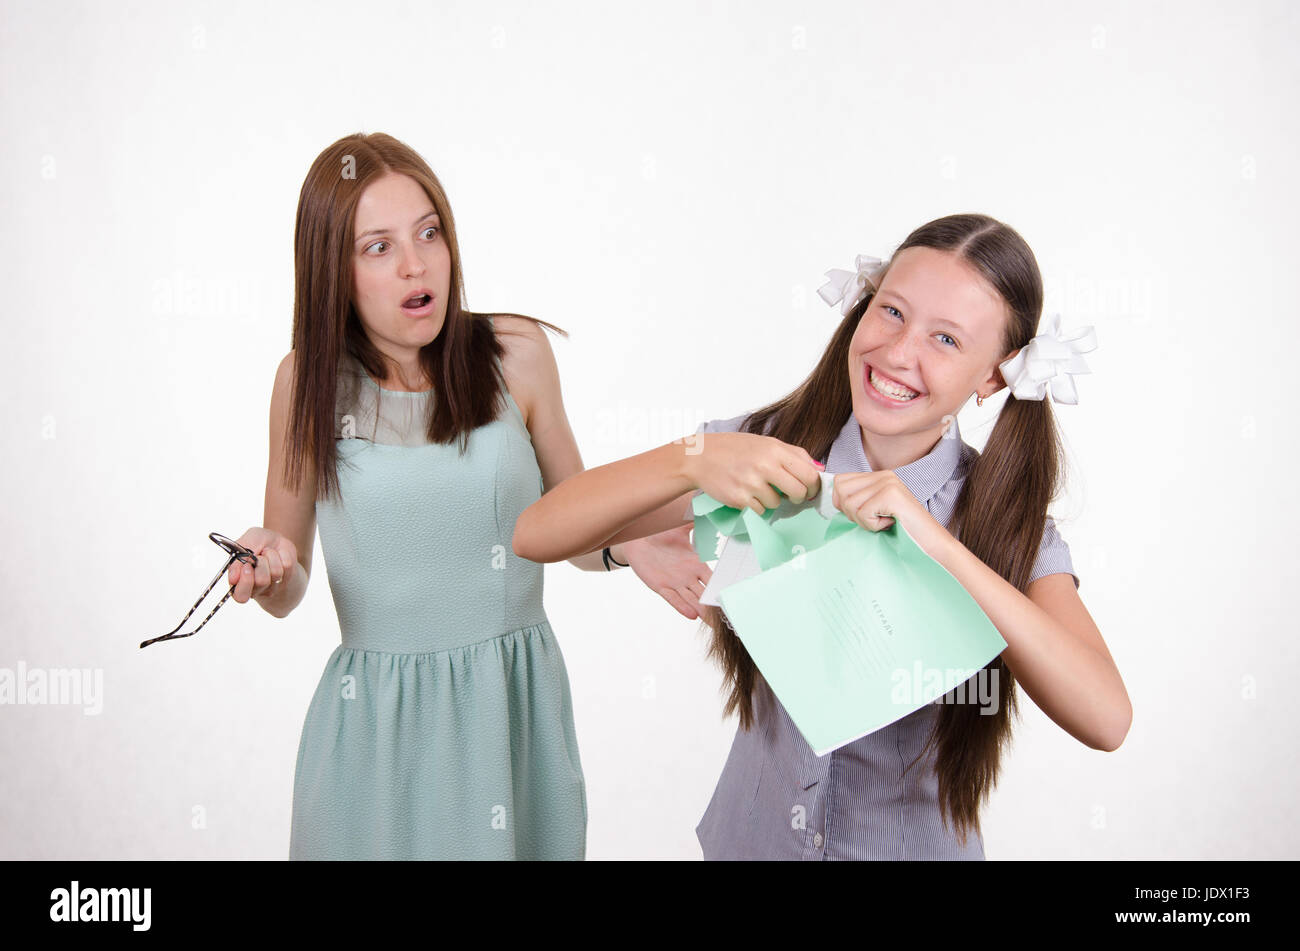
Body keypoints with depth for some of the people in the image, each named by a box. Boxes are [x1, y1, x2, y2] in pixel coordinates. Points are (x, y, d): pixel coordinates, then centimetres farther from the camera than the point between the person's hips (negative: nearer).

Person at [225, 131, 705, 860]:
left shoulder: (515, 354, -4)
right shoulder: (308, 382, -3)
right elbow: (288, 590, 4)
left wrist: (623, 545, -14)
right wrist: (271, 573, -17)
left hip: (515, 704, 1)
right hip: (377, 723, 0)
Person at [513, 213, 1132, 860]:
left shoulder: (1005, 515, -16)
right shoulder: (771, 444, -15)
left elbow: (1105, 720, -30)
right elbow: (536, 535, -18)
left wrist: (939, 545, -36)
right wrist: (693, 459, -34)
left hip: (912, 842, -1)